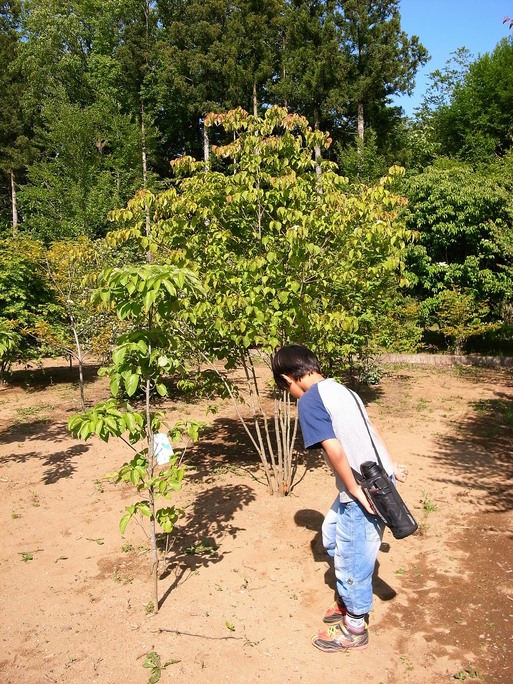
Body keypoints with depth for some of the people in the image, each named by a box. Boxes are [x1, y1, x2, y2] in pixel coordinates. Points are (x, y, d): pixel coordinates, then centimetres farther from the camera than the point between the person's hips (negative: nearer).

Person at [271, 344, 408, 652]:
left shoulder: (310, 400, -15)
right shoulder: (341, 389, 11)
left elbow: (335, 450, -22)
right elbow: (372, 431, 15)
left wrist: (355, 491, -14)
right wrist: (391, 467, 19)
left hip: (363, 491, -9)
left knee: (352, 558, 11)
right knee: (333, 534, 25)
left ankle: (355, 628, 31)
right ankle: (349, 601, 42)